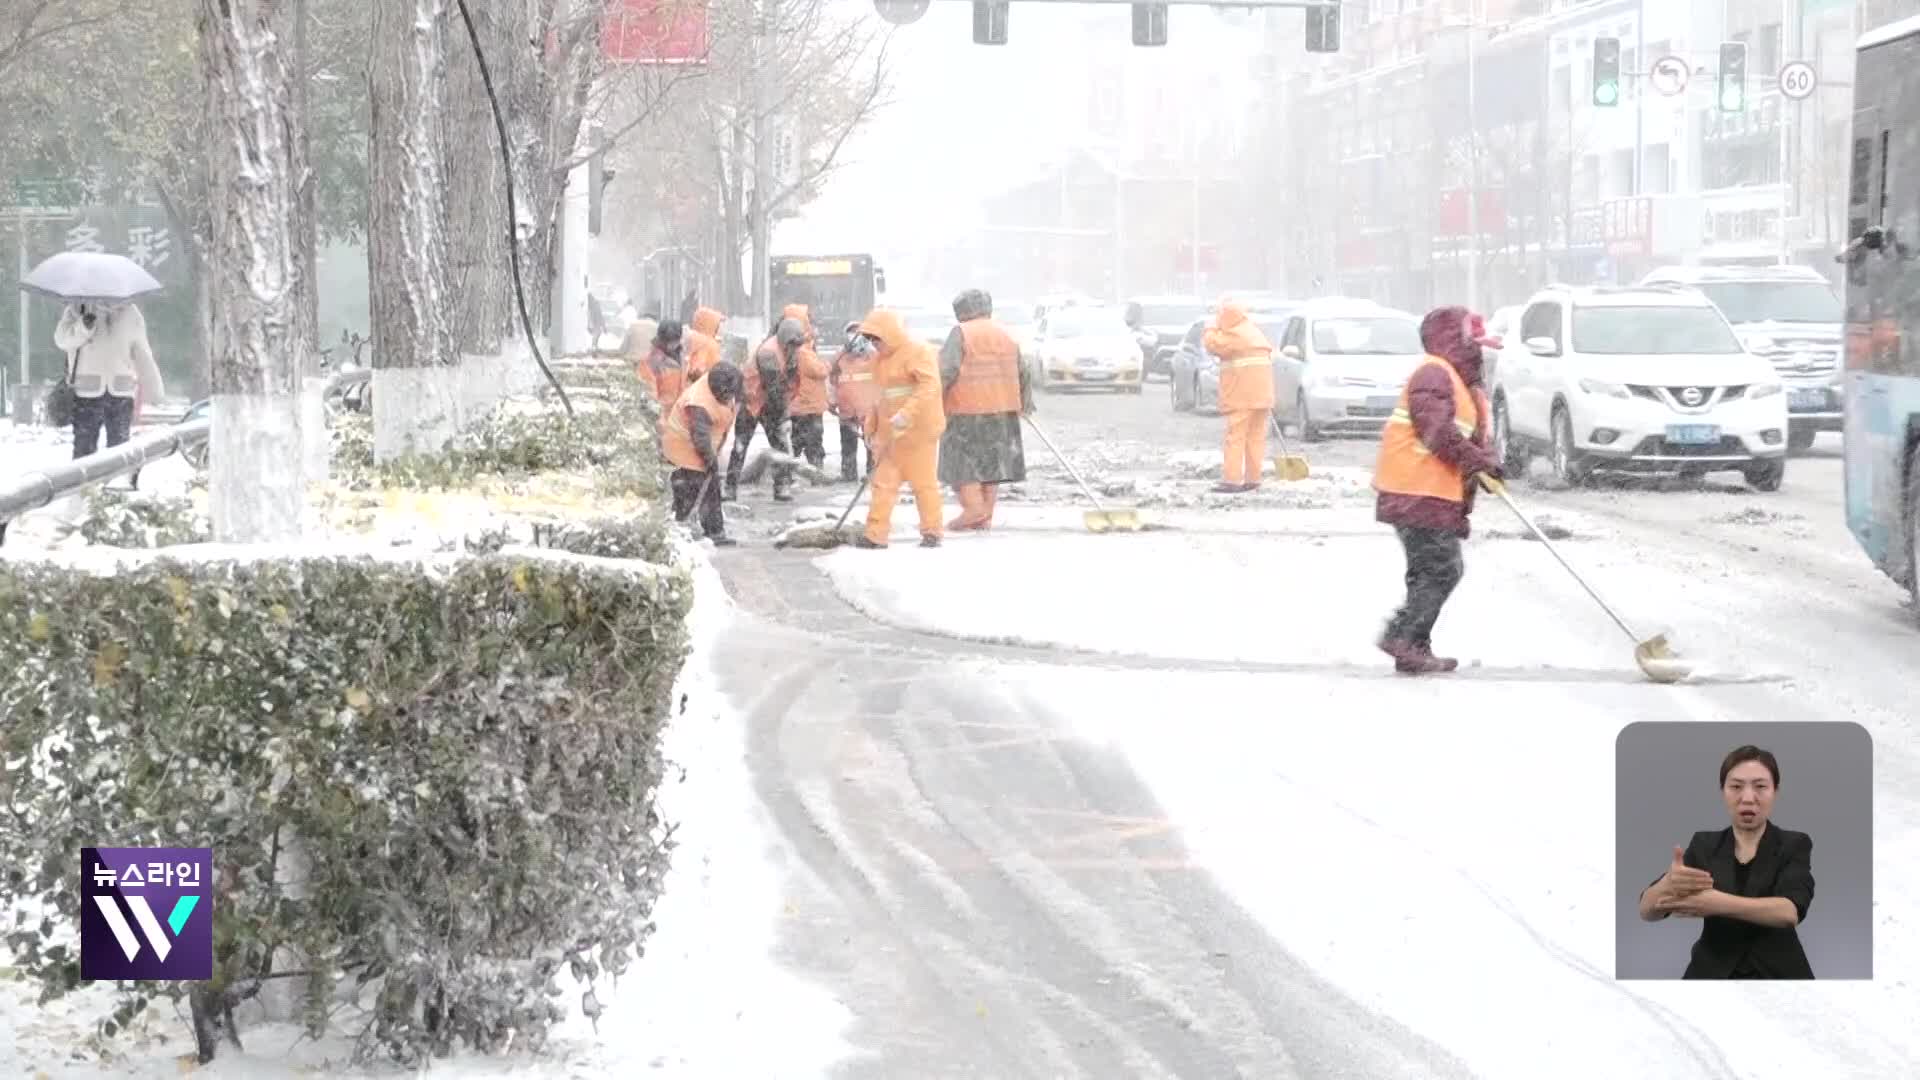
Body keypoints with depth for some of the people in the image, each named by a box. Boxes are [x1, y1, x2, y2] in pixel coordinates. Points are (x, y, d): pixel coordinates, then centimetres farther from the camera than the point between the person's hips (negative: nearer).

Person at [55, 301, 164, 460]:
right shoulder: (77, 310, 1)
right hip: (87, 393, -2)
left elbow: (143, 356, 15)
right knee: (84, 447, 0)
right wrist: (83, 326, -33)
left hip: (120, 394, 2)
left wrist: (154, 389, 15)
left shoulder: (130, 314, 8)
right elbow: (62, 339, -14)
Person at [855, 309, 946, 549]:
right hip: (889, 433, 8)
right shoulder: (881, 359, 16)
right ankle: (876, 534, 3)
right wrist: (872, 429, 20)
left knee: (924, 482, 0)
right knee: (883, 482, 3)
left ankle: (932, 532, 10)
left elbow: (930, 387, -24)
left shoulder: (917, 353, -12)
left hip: (918, 431, -8)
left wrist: (907, 414, -34)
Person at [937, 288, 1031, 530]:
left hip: (966, 410, -6)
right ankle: (986, 516, 10)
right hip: (1001, 410, 6)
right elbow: (1022, 374, 20)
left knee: (961, 459, 0)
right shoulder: (1007, 336, 14)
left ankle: (973, 507, -13)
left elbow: (947, 369, -17)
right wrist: (1026, 402, 32)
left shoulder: (961, 333, -7)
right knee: (991, 461, 10)